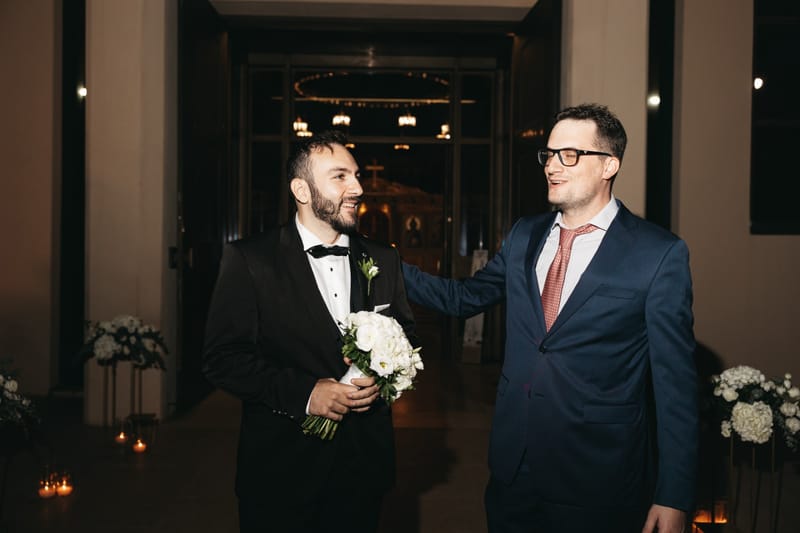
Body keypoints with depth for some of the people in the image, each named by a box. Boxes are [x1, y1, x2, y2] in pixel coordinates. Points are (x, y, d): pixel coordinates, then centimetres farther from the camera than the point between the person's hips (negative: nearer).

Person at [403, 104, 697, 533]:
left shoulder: (660, 254, -10)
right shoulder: (524, 236, 6)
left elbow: (674, 380, -10)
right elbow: (464, 297, 13)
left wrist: (673, 497, -10)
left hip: (599, 482, -4)